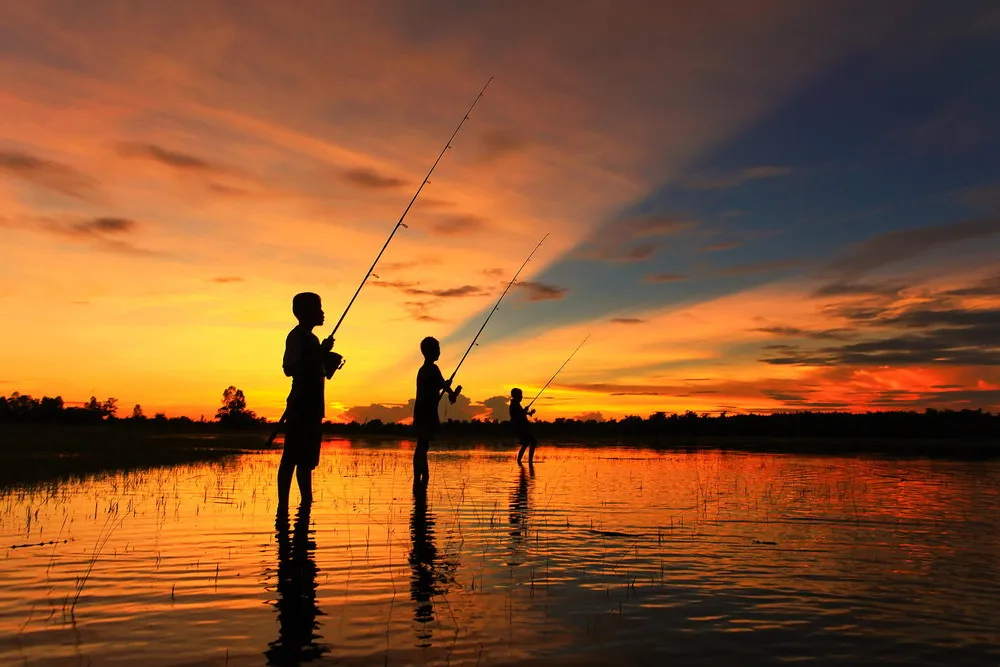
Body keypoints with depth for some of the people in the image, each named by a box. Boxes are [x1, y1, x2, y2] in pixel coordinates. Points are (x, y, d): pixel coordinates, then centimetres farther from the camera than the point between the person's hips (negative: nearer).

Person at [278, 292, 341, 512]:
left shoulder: (310, 338, 20)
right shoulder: (297, 336, -7)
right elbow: (289, 368, -21)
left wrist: (330, 361, 7)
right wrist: (321, 353, -21)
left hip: (312, 405, 9)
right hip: (301, 405, -9)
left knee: (306, 458, 11)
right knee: (292, 458, -9)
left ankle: (307, 502, 15)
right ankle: (283, 506, -8)